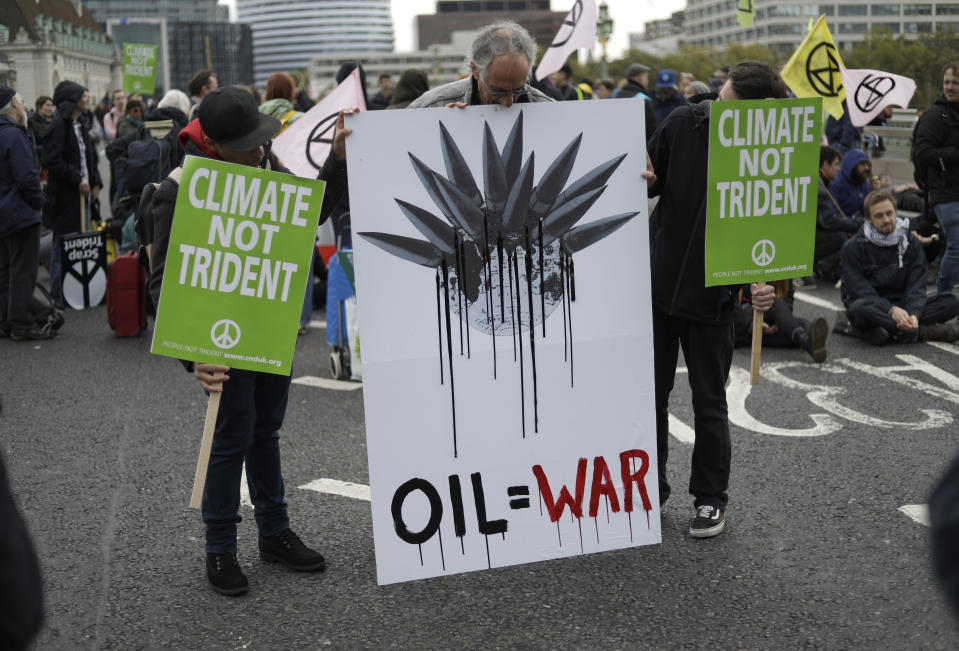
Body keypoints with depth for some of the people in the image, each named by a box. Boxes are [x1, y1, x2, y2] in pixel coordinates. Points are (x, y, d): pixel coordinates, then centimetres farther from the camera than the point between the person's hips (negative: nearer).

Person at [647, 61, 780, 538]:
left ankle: (710, 499, 27)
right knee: (650, 394, 13)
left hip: (712, 298, -3)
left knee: (709, 405, 10)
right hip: (657, 283, 3)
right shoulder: (683, 123, -10)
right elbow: (652, 180, 5)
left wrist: (766, 283, -27)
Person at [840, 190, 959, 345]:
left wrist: (913, 314, -24)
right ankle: (923, 331, -28)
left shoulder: (911, 242, 6)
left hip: (901, 306, 3)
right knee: (860, 308, -39)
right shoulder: (853, 247, -5)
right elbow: (860, 290, -13)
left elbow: (916, 286, -2)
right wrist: (892, 310, -30)